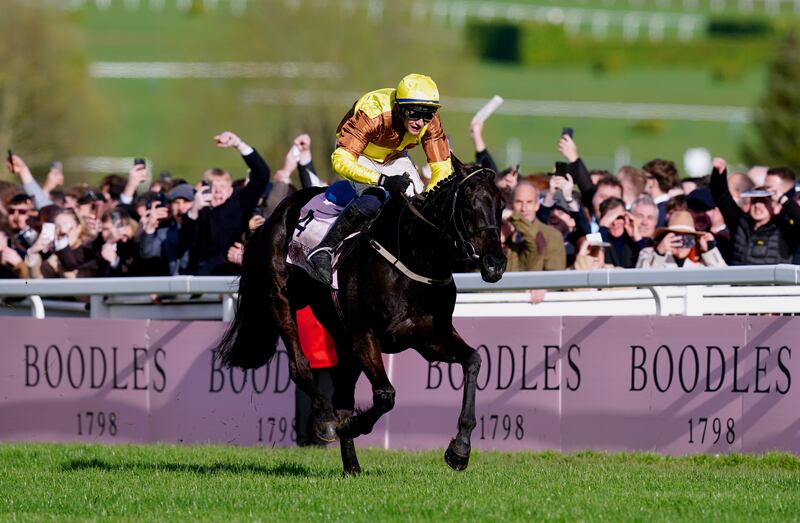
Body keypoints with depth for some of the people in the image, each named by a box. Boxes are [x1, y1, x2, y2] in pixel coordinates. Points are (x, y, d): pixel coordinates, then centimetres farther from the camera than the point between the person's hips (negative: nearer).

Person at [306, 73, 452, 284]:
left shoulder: (430, 121, -24)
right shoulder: (373, 114, -40)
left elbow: (442, 167, -18)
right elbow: (341, 160, -44)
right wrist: (383, 180, -54)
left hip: (394, 158, 5)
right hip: (360, 157, -5)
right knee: (372, 200, -33)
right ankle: (322, 251, -24)